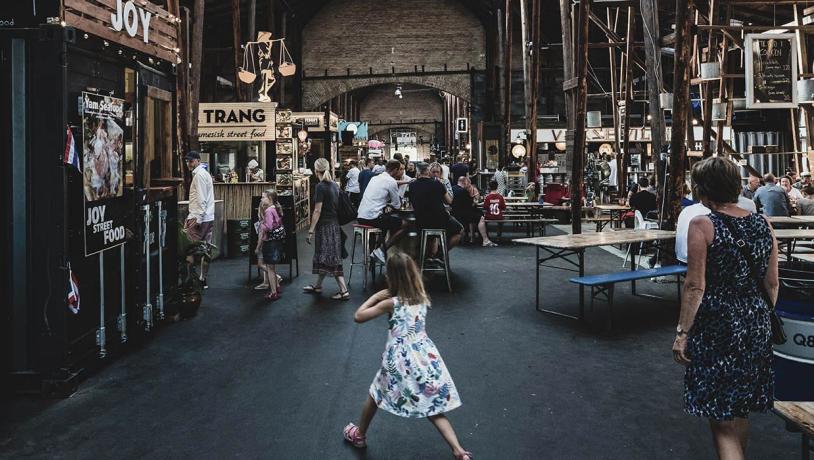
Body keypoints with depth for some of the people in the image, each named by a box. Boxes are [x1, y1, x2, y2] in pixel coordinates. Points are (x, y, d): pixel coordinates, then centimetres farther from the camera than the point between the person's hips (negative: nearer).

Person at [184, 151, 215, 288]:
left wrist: (196, 219, -20)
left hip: (200, 218, -10)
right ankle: (203, 279, 17)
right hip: (208, 218, 10)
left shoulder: (199, 175, -11)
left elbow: (201, 199, -18)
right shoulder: (204, 173, 20)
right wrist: (191, 215, 20)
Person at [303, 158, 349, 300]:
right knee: (324, 257, 18)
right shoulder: (334, 185, 8)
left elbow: (317, 211, -17)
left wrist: (311, 230, -13)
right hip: (335, 224, 8)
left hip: (325, 225, -8)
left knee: (330, 258, -5)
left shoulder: (320, 187, -15)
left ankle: (344, 291, -7)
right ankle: (317, 286, 31)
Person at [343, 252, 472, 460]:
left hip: (400, 358, -3)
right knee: (433, 407, 8)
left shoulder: (390, 303, -11)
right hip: (424, 356, 4)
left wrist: (375, 296, 3)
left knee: (375, 395, 22)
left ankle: (359, 435, 42)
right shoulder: (422, 298, 3)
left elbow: (358, 316, -6)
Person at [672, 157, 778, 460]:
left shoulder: (702, 225, -14)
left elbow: (695, 286, -16)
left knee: (721, 417, 4)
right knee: (740, 406, 24)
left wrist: (682, 332, -9)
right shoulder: (763, 224, 2)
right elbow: (772, 283, 8)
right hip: (756, 324, 6)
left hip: (716, 325, -6)